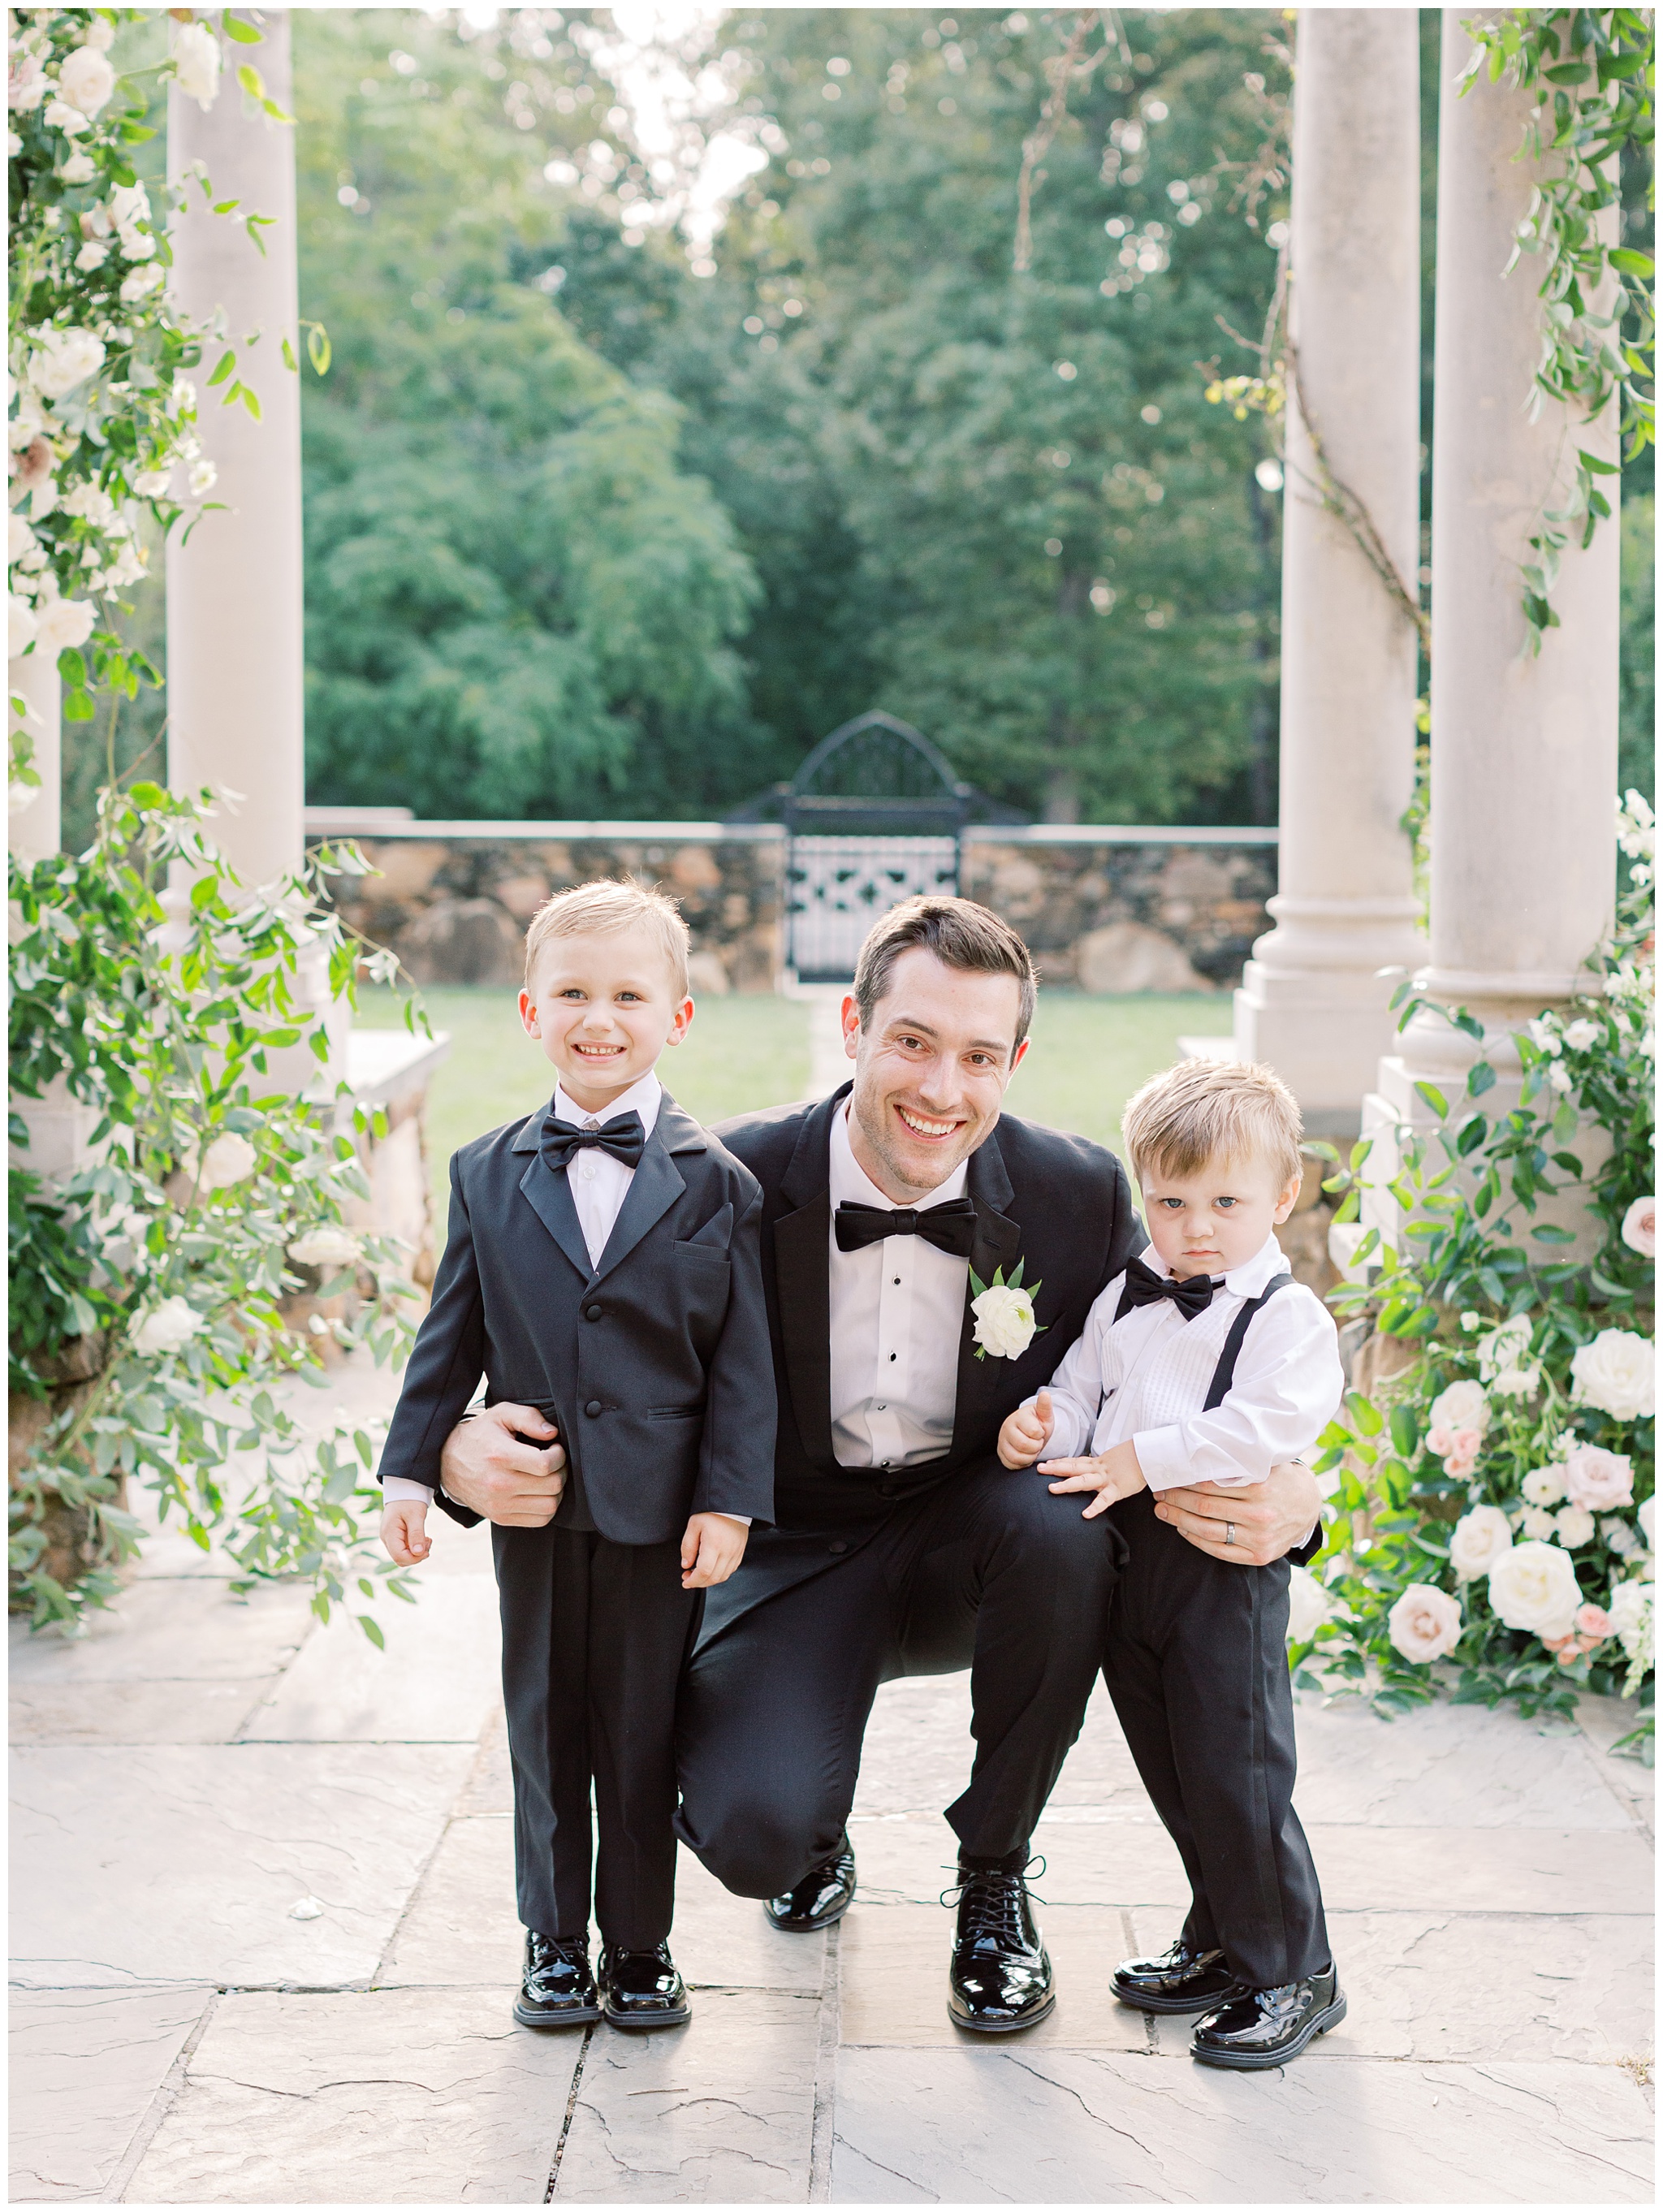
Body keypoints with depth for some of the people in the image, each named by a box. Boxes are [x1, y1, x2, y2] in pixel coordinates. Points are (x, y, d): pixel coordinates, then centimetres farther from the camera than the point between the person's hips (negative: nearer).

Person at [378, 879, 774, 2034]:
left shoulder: (715, 1183, -3)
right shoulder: (488, 1176, 4)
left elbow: (743, 1359, -4)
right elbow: (452, 1337, 8)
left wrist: (728, 1501, -9)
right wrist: (411, 1470, 4)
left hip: (661, 1504, -2)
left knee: (644, 1731, 7)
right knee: (545, 1724, 11)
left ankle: (640, 1944, 22)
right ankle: (555, 1940, 25)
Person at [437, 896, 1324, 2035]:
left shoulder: (1079, 1194, -12)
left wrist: (1282, 1499, -27)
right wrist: (469, 1450, -31)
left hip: (978, 1548, 2)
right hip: (793, 1558, -1)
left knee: (1064, 1528, -34)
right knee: (751, 1832, -27)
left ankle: (995, 1875, -6)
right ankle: (816, 1837, 17)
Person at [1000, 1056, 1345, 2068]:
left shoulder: (1289, 1318, -9)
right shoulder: (1127, 1300, 11)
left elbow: (1267, 1425, -22)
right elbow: (1085, 1389, 15)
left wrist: (1141, 1460, -22)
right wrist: (1042, 1425, -8)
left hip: (1226, 1566, -7)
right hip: (1125, 1560, 7)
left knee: (1235, 1773, -4)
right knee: (1172, 1773, 16)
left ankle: (1292, 1974, 11)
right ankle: (1223, 1945, 33)